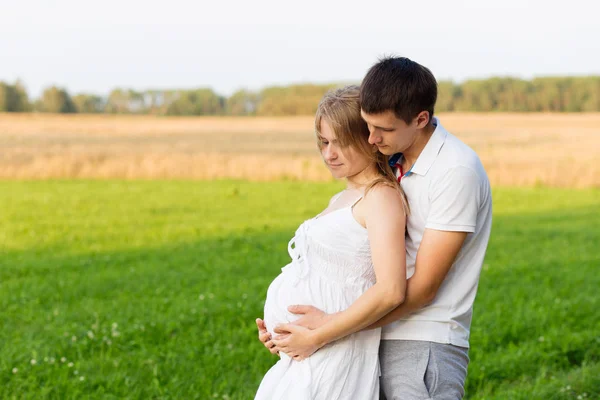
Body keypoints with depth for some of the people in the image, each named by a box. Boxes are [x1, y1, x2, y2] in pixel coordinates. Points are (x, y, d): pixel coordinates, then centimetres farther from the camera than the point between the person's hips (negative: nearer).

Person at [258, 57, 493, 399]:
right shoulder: (393, 161, 9)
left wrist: (327, 329, -16)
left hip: (425, 347, -7)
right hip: (378, 342, 7)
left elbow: (423, 287, -15)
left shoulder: (457, 172, -14)